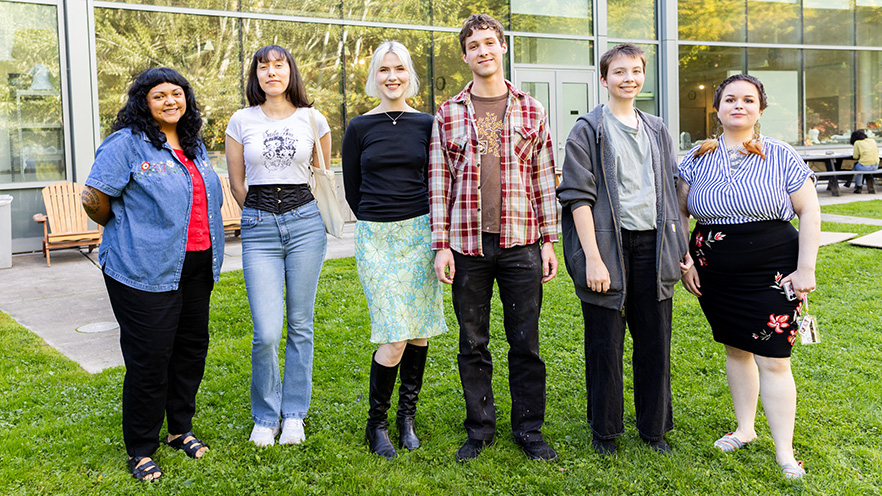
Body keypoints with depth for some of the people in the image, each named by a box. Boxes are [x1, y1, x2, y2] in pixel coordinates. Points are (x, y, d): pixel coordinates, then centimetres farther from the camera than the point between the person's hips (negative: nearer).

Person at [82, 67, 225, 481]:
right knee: (149, 359, -2)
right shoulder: (127, 144, -9)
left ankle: (181, 429, 32)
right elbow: (93, 199, -10)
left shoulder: (194, 146, 14)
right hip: (146, 271, -7)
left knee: (192, 348, 14)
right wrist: (125, 231, 3)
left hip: (196, 266, 7)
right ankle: (140, 450, 13)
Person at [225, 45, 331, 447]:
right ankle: (265, 417, 16)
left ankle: (294, 415, 22)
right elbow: (236, 183, 11)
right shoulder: (241, 121, 4)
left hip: (305, 223, 1)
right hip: (259, 229, 0)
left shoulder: (313, 120, 5)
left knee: (300, 325, 6)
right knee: (266, 333, -6)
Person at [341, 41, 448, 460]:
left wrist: (418, 226, 9)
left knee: (419, 331, 6)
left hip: (420, 233, 2)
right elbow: (352, 190, 7)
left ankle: (407, 417, 23)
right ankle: (376, 425, 11)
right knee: (394, 339, -7)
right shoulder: (360, 127, 1)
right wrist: (378, 224, 9)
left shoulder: (426, 124, 5)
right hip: (376, 237, -2)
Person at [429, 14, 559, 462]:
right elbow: (439, 183, 4)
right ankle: (480, 429, 23)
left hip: (521, 244, 0)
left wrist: (548, 241, 2)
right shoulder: (448, 114, 6)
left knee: (525, 343, 6)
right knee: (472, 344, 9)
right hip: (467, 245, 0)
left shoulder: (531, 110, 7)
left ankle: (529, 429, 20)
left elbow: (544, 180, 7)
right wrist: (441, 245, -2)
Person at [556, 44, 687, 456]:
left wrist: (677, 247, 11)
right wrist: (593, 258, -15)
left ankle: (654, 427, 24)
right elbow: (579, 196, -8)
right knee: (605, 344, 4)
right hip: (609, 245, -4)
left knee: (655, 341, 9)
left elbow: (670, 191, 19)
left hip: (653, 245, 5)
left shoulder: (657, 131, 16)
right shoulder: (588, 130, -1)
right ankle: (604, 429, 20)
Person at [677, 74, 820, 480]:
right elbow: (681, 212, 12)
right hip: (716, 275, 3)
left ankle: (785, 454, 7)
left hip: (771, 274, -3)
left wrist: (805, 269, -6)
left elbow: (809, 212, -1)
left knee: (773, 360, -4)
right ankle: (745, 429, 33)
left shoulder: (781, 157, -2)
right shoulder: (698, 158, 6)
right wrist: (684, 260, 4)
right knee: (735, 350, 15)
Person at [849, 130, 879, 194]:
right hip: (875, 166, 5)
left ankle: (859, 186, 30)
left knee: (856, 165, 27)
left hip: (865, 167, -5)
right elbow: (877, 151, 23)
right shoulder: (872, 140, 15)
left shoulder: (857, 143, 1)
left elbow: (855, 157, 0)